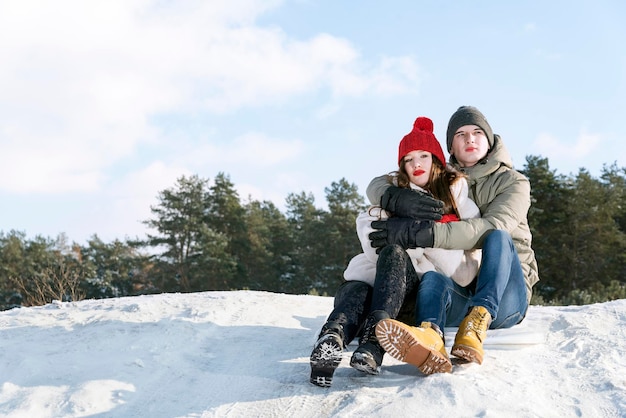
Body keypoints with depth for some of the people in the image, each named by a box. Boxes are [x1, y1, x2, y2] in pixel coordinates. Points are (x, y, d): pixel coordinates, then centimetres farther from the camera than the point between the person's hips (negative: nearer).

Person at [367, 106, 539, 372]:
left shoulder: (513, 183, 4)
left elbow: (492, 228, -17)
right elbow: (377, 186, 9)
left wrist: (423, 233, -28)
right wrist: (399, 200, -18)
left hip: (504, 295, -2)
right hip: (457, 295, 2)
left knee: (498, 238, -30)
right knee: (432, 278, -33)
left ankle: (477, 326, -54)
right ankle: (429, 342, -67)